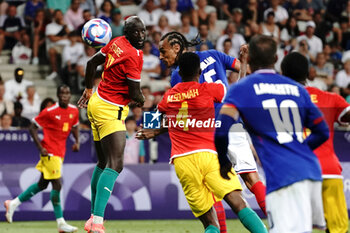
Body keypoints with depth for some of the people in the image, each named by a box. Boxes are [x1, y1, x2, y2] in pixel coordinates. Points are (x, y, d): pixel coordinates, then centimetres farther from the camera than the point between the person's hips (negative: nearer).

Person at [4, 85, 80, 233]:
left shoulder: (74, 111, 5)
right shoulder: (49, 112, -13)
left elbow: (75, 126, 25)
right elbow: (32, 128, -7)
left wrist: (77, 141, 7)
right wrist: (40, 148, -14)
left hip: (60, 153, 8)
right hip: (50, 152, -8)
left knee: (43, 184, 16)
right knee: (57, 185, -12)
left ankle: (13, 203, 31)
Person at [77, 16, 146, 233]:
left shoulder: (117, 43, 6)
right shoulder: (134, 55, -19)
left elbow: (92, 63, 18)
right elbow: (135, 93, -14)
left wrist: (89, 90, 33)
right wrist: (143, 101, 9)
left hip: (97, 103, 10)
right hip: (110, 111, -10)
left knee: (104, 162, 18)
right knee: (115, 164, -18)